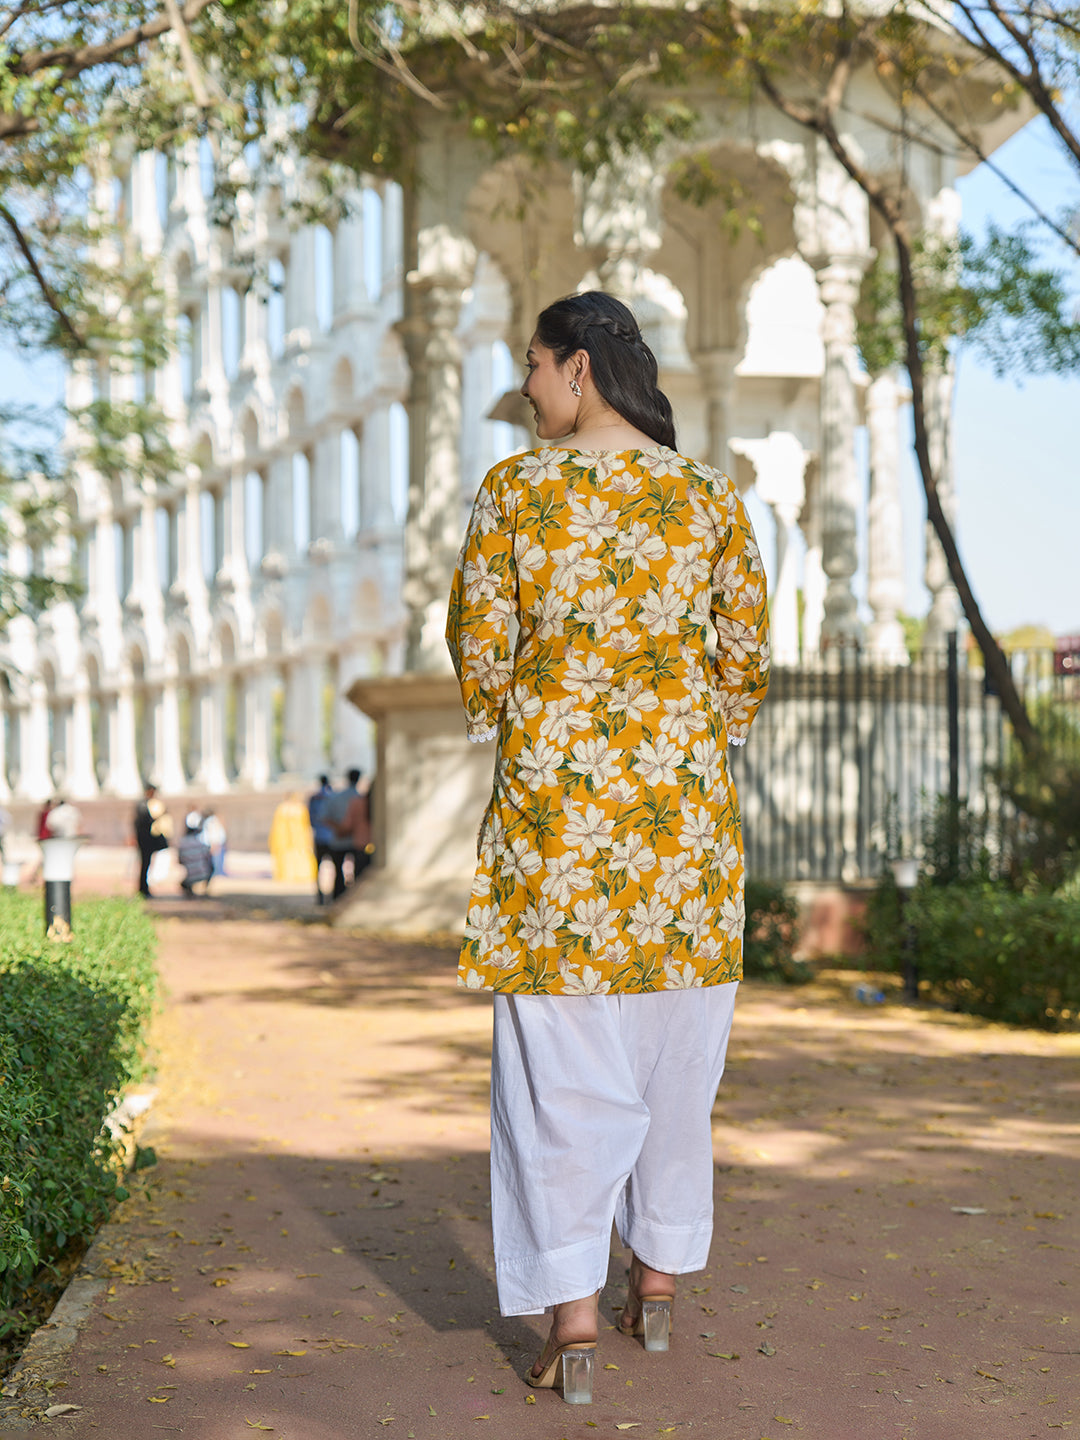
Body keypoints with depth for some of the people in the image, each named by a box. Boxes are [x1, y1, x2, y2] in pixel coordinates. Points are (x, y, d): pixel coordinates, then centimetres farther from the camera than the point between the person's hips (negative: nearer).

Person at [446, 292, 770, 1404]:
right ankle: (659, 1280, 25)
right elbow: (746, 657, 6)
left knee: (560, 1058, 1)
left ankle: (571, 1314, -2)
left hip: (553, 791, -2)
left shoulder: (515, 490, -3)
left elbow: (478, 648, -1)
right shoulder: (712, 498, 4)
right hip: (684, 802, 3)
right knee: (674, 1050, 14)